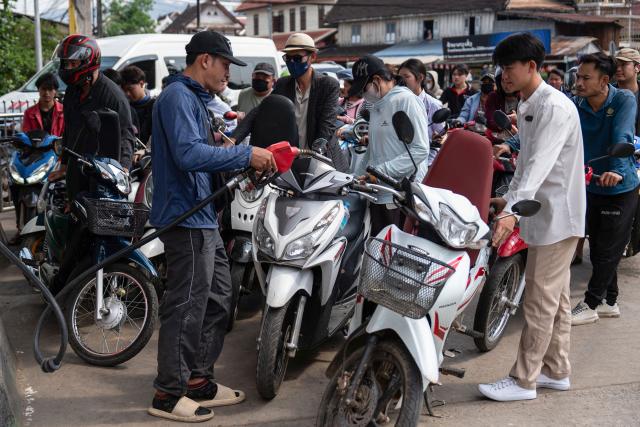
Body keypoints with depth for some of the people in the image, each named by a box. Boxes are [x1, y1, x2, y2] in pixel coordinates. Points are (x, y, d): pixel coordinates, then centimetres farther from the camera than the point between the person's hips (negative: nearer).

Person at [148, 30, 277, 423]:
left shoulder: (196, 99, 20)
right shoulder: (178, 96, -13)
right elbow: (188, 153, -27)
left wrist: (248, 162, 10)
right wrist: (245, 154, -23)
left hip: (204, 218, 11)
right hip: (186, 217, -11)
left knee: (217, 301, 15)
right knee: (187, 306, -5)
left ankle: (198, 380, 25)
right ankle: (169, 393, 6)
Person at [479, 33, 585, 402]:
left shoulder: (555, 106, -18)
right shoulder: (528, 107, 13)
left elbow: (541, 163, -30)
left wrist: (513, 210, -39)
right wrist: (509, 199, 25)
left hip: (557, 215, -10)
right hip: (545, 214, 10)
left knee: (541, 301, -4)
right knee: (557, 299, 15)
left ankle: (523, 380, 3)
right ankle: (557, 371, 25)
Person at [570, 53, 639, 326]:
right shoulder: (575, 105, -4)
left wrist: (616, 170, -44)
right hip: (591, 187, 5)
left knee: (608, 250, 1)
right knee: (598, 249, 14)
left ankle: (590, 305, 10)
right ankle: (609, 302, 28)